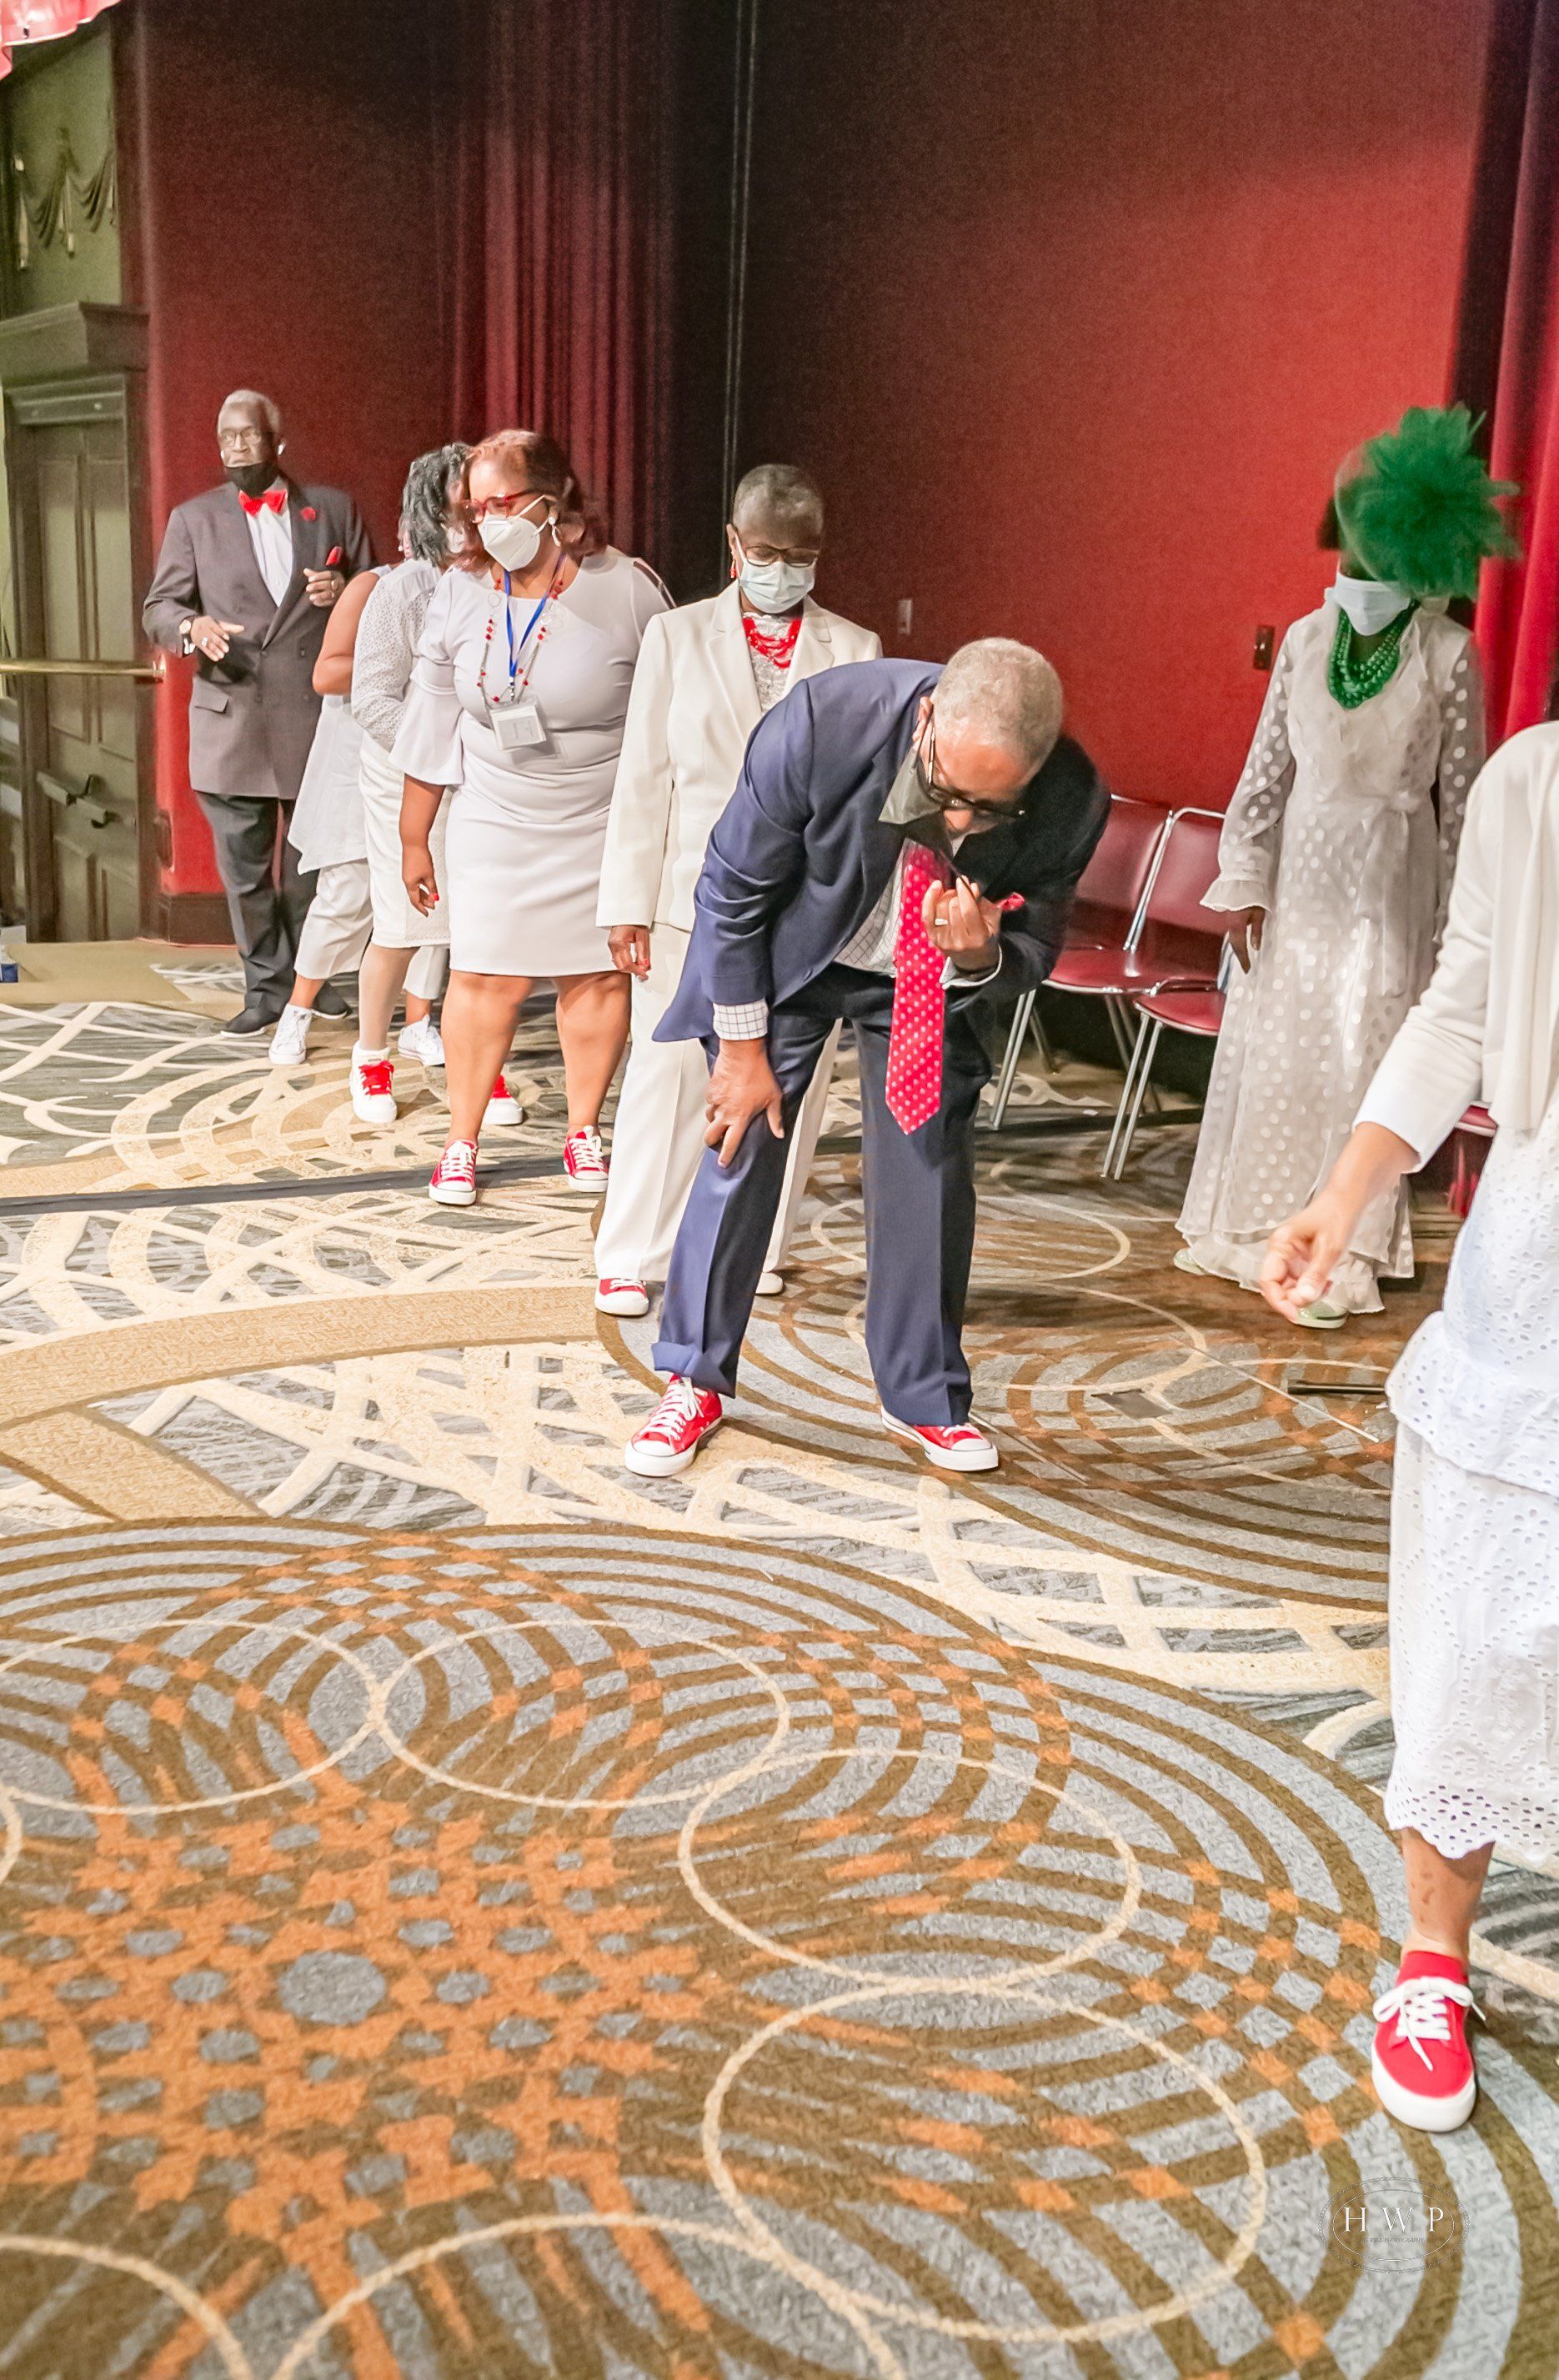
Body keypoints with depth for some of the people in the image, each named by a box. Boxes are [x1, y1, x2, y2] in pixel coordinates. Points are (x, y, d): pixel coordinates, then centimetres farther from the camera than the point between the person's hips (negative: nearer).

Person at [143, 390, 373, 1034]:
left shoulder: (333, 509, 9)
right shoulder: (193, 519, 9)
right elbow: (158, 608, 6)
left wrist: (345, 592, -11)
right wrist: (192, 626, -17)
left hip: (318, 720, 0)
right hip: (231, 725, 0)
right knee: (245, 869, 3)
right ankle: (266, 987, 14)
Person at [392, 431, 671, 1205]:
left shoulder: (627, 590, -10)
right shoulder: (461, 593, -1)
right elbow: (431, 721, 7)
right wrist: (414, 839, 9)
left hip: (604, 824, -1)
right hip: (495, 823, 2)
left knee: (598, 976, 5)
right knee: (485, 979, 0)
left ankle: (583, 1132, 23)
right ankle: (461, 1143, 13)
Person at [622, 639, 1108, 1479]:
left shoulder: (1070, 803, -29)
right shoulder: (825, 720, -36)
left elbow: (1035, 954, -10)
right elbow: (732, 891, -19)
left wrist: (980, 957, -35)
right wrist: (744, 1048, -12)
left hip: (930, 979, 2)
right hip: (791, 953, -1)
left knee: (930, 1167, 0)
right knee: (741, 1145, -3)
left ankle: (923, 1396, 21)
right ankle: (697, 1380, 15)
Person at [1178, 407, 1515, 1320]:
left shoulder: (1448, 655, -5)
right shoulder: (1306, 639, 4)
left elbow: (1462, 790, -3)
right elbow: (1269, 764, 5)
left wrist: (1456, 916, -3)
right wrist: (1244, 882, 1)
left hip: (1389, 877, -3)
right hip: (1299, 868, 4)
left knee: (1361, 1056, -1)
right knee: (1269, 1045, 8)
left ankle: (1341, 1255, 8)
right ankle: (1250, 1227, 23)